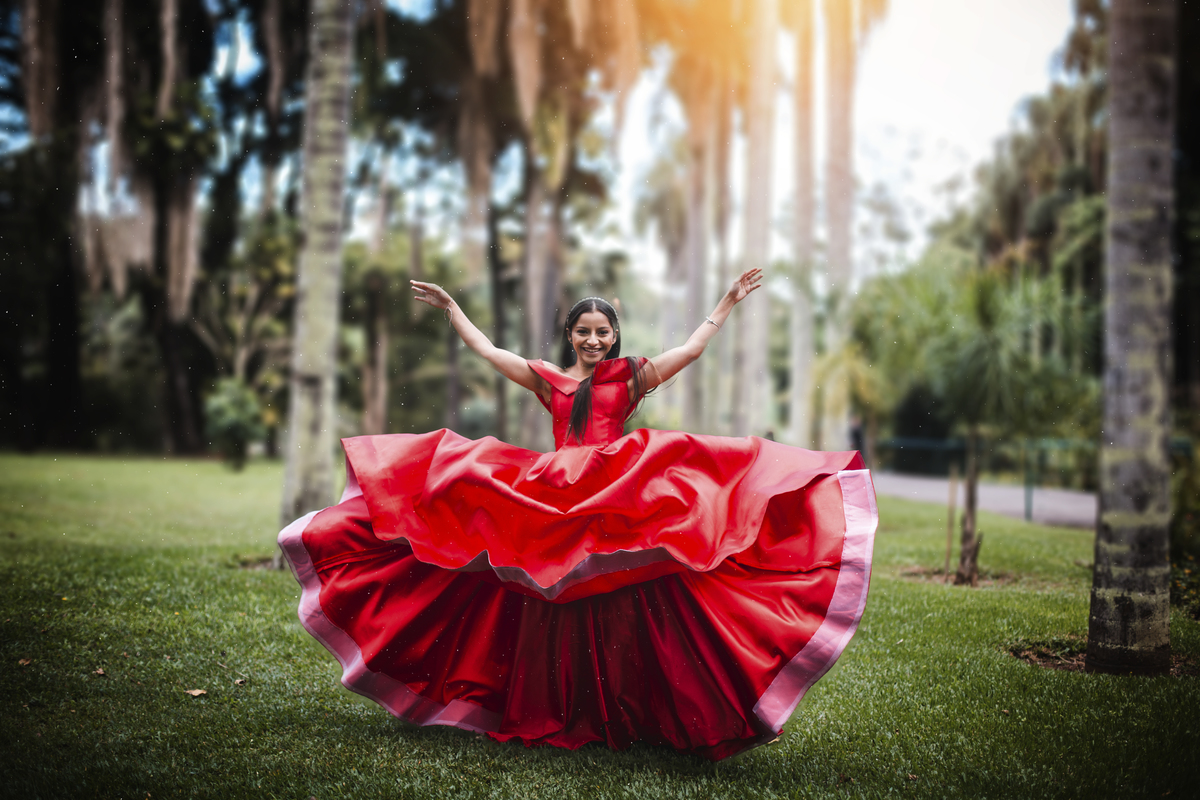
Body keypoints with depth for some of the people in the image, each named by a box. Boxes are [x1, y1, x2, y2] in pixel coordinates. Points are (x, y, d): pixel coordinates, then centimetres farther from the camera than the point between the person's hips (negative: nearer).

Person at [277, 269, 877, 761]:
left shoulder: (633, 376, 11)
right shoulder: (548, 380, 17)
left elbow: (693, 346, 12)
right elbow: (488, 351, 23)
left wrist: (728, 302, 13)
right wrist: (450, 308, 27)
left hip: (621, 503, -2)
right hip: (553, 504, 2)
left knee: (618, 613, -10)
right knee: (557, 615, 1)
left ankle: (625, 715, -1)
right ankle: (557, 716, 11)